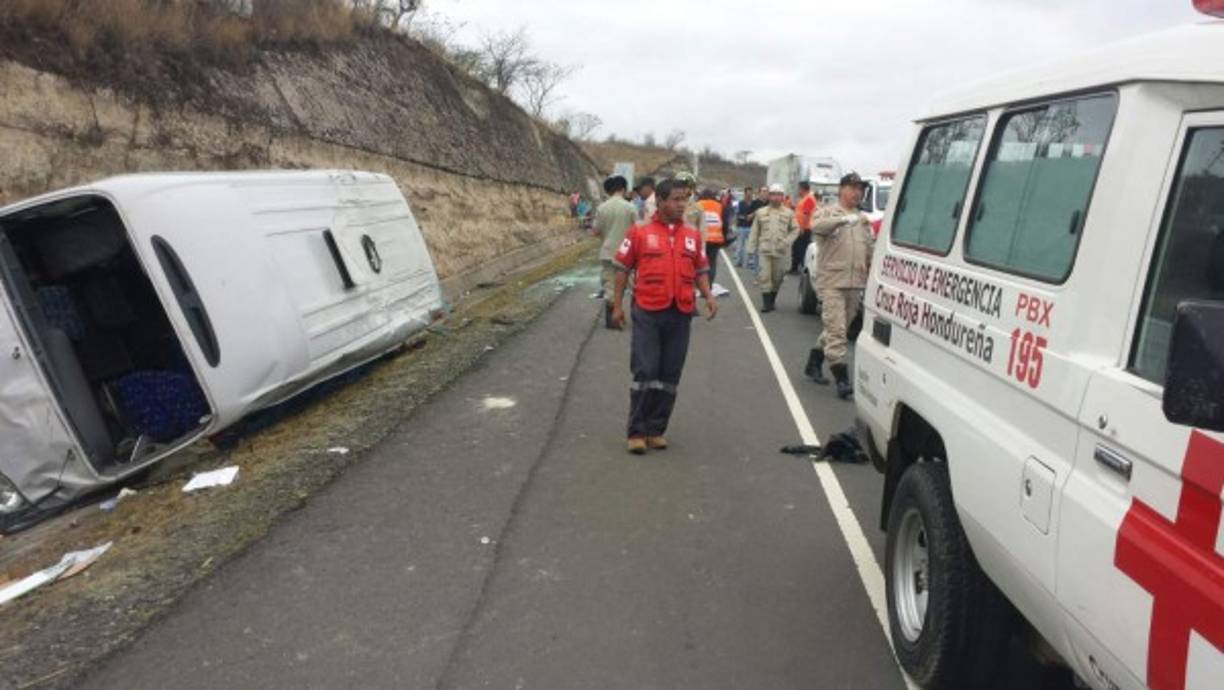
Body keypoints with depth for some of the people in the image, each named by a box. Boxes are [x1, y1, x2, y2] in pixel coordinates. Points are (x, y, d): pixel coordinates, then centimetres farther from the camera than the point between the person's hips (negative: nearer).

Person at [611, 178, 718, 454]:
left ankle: (657, 430, 21)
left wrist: (708, 296, -1)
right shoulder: (640, 232, -2)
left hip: (681, 314, 4)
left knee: (670, 376, 8)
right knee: (645, 372, -2)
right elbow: (622, 269, 2)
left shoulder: (692, 235, 8)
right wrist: (617, 305, 0)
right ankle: (637, 431, 9)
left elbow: (700, 270, 15)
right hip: (647, 312, -3)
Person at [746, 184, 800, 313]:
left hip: (781, 252, 1)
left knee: (777, 278, 8)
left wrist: (787, 241, -7)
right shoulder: (761, 212, 7)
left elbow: (795, 229, 8)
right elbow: (754, 232, 9)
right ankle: (766, 303, -5)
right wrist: (752, 249, 4)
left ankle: (771, 301, 23)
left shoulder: (788, 213, 5)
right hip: (764, 250, 0)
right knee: (764, 277, -8)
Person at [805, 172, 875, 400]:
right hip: (832, 281, -6)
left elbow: (871, 249, 23)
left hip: (856, 284, 6)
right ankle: (842, 379, -10)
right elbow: (816, 226, -22)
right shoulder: (828, 212, 1)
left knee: (836, 329, 13)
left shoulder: (863, 219, 20)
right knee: (836, 331, -10)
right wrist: (845, 219, -34)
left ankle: (814, 363, 30)